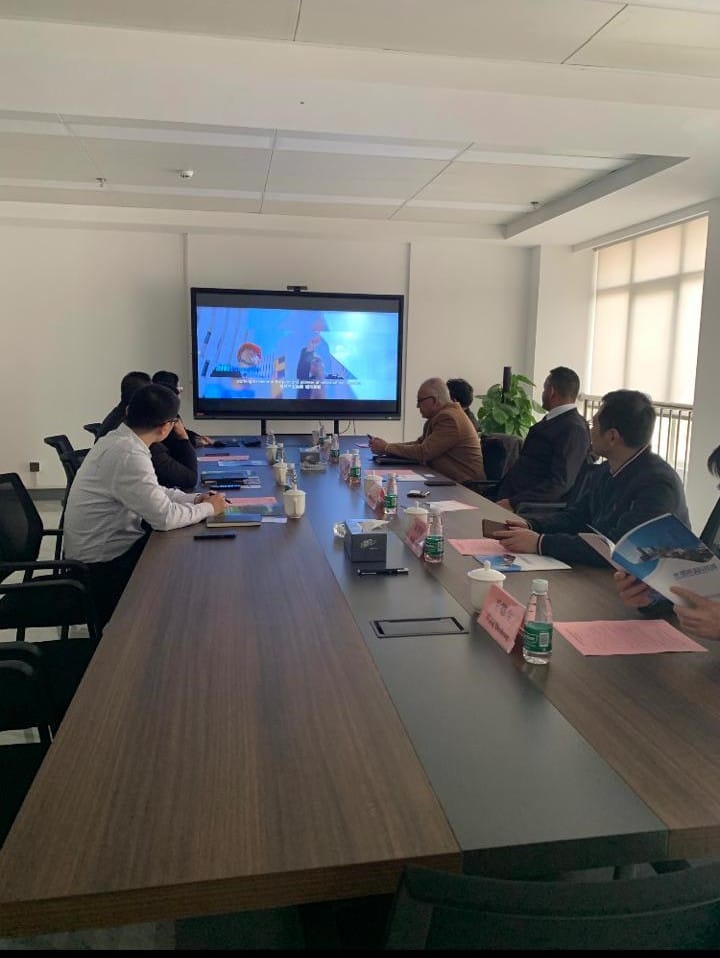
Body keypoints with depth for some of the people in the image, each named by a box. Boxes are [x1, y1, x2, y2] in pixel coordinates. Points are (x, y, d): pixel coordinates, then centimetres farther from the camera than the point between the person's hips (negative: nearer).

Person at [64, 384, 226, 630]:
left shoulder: (117, 439, 3)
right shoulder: (130, 455, -27)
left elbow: (153, 493, 13)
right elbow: (165, 517, -26)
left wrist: (194, 499, 2)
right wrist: (207, 508, -10)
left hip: (101, 545, 8)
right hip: (104, 563, -8)